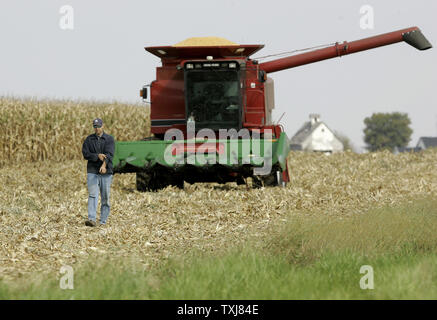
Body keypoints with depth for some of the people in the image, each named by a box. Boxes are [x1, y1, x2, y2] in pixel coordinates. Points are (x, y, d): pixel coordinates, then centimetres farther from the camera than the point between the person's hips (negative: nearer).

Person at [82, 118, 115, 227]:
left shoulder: (109, 139, 3)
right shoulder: (89, 139, 8)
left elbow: (109, 154, -12)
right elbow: (85, 154, 0)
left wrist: (104, 165, -28)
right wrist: (98, 156, -15)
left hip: (106, 172, 0)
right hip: (92, 171, 0)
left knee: (105, 197, 3)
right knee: (92, 195, -12)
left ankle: (103, 221, 9)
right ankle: (91, 219, -22)